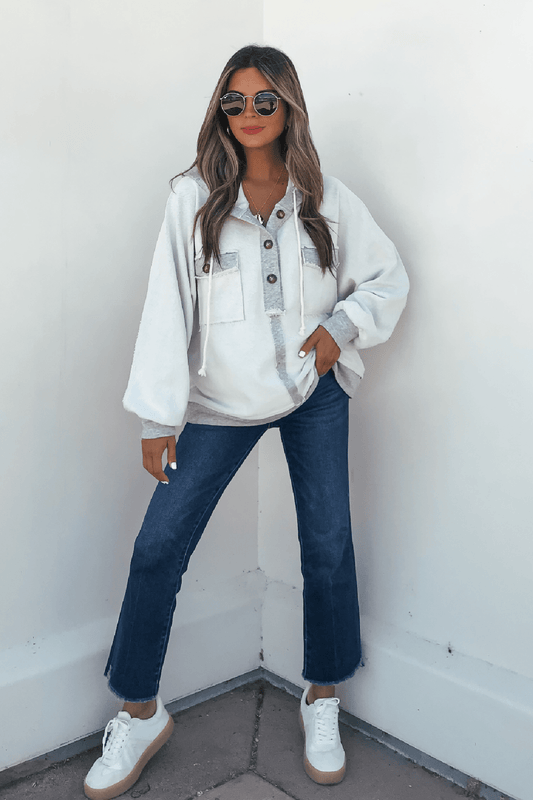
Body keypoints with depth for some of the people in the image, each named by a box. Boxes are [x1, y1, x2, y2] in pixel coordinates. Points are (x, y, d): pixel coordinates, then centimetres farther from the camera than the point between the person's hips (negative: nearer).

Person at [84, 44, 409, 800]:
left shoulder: (327, 199, -2)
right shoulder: (194, 199, -7)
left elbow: (388, 277, 8)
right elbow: (167, 306, -9)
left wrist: (343, 323, -10)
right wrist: (158, 415, -11)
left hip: (314, 394, 1)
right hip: (221, 400, -1)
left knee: (329, 548, 5)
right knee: (157, 548, -3)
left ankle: (322, 699, 29)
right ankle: (141, 713, 18)